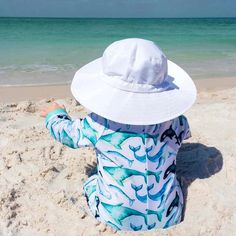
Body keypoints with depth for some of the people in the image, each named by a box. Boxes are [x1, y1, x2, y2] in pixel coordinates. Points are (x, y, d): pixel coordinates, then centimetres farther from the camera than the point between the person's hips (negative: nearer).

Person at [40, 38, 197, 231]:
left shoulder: (99, 125, -21)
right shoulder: (175, 121, -13)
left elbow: (65, 132, -1)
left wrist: (56, 114, 22)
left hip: (118, 219, -1)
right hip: (169, 217, 2)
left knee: (90, 182, 25)